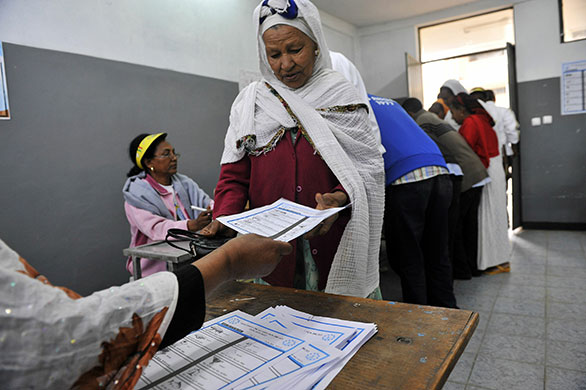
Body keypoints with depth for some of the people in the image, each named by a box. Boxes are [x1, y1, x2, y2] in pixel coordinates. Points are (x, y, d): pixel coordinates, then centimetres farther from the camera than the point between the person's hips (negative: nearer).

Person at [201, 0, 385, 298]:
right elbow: (235, 174, 4)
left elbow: (368, 167, -2)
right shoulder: (250, 102, 9)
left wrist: (341, 198, -22)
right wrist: (224, 218, -14)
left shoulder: (341, 95, 5)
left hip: (334, 243, 0)